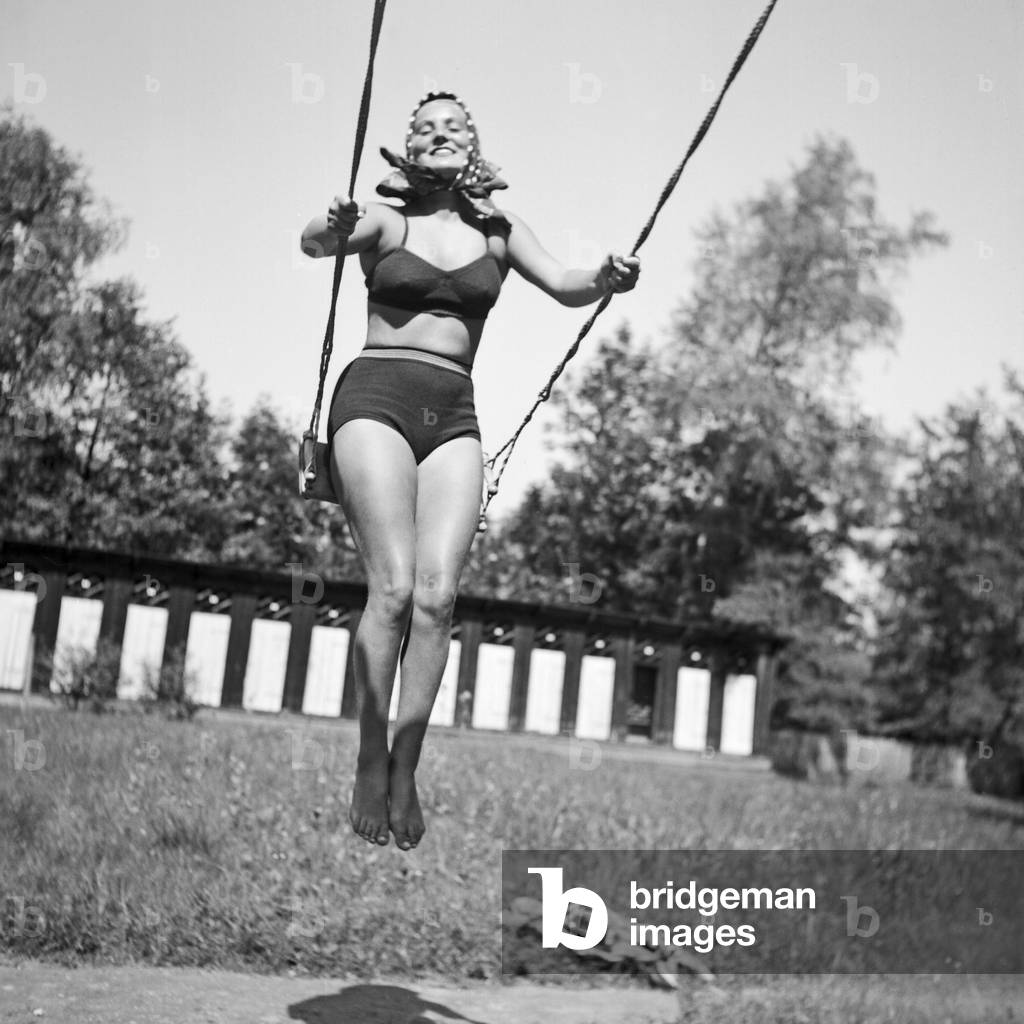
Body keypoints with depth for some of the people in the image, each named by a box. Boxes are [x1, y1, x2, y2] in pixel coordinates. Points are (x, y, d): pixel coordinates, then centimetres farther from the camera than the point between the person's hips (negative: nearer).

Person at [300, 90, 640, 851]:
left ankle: (407, 771, -5)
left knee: (438, 594, -12)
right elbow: (314, 242, -11)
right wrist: (334, 229, -36)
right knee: (395, 586, -16)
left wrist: (605, 281, -20)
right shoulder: (384, 220, 8)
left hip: (454, 416, 3)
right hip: (376, 396, -3)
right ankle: (370, 768, -7)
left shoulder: (498, 232, 16)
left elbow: (564, 286, 3)